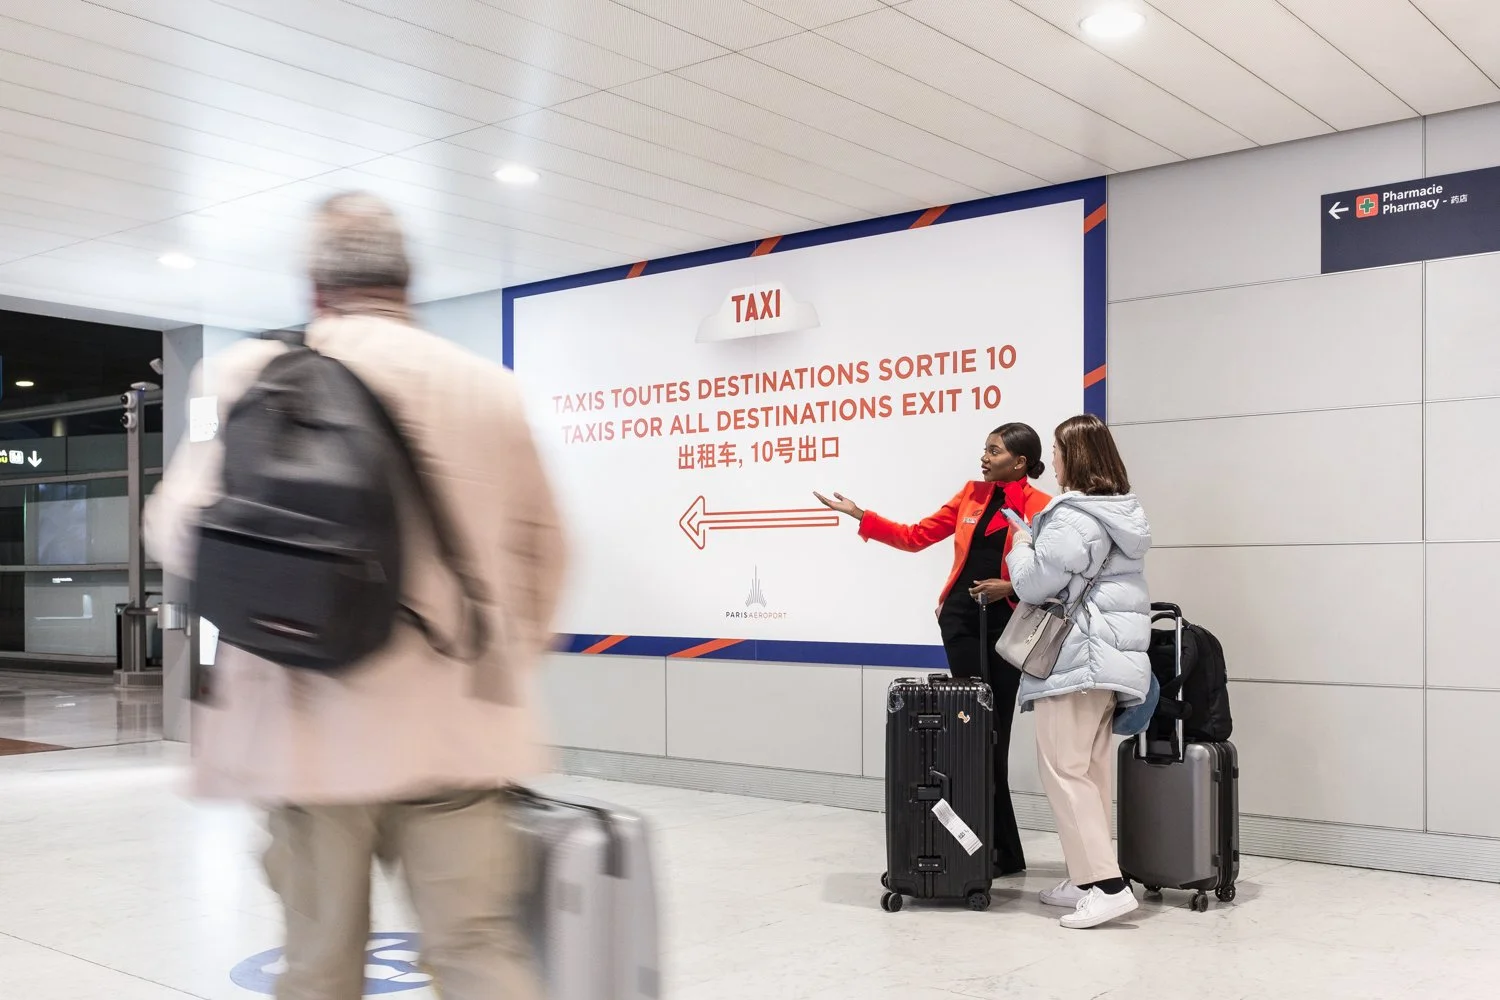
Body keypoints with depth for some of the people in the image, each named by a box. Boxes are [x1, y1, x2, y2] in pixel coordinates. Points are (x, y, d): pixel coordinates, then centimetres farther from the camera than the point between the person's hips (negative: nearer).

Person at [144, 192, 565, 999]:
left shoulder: (252, 374, -2)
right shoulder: (490, 388, 5)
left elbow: (179, 529, -5)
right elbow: (540, 549, 11)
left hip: (310, 724, -1)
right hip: (454, 727, 1)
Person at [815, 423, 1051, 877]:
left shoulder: (1041, 508, -5)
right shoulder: (971, 494, 10)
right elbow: (916, 536, 12)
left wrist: (1012, 587, -20)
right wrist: (860, 516, 7)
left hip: (1007, 624, -4)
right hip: (961, 618, 4)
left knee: (995, 732, -1)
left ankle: (997, 845, 13)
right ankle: (1003, 848, 9)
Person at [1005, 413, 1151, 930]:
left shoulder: (1073, 519, -16)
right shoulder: (1126, 514, 15)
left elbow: (1034, 584, -13)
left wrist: (1021, 546, 5)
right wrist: (1037, 541, 22)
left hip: (1077, 657, -10)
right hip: (1114, 654, 10)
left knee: (1064, 768, -7)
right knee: (1093, 768, 12)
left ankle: (1106, 884, -12)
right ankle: (1088, 878, 17)